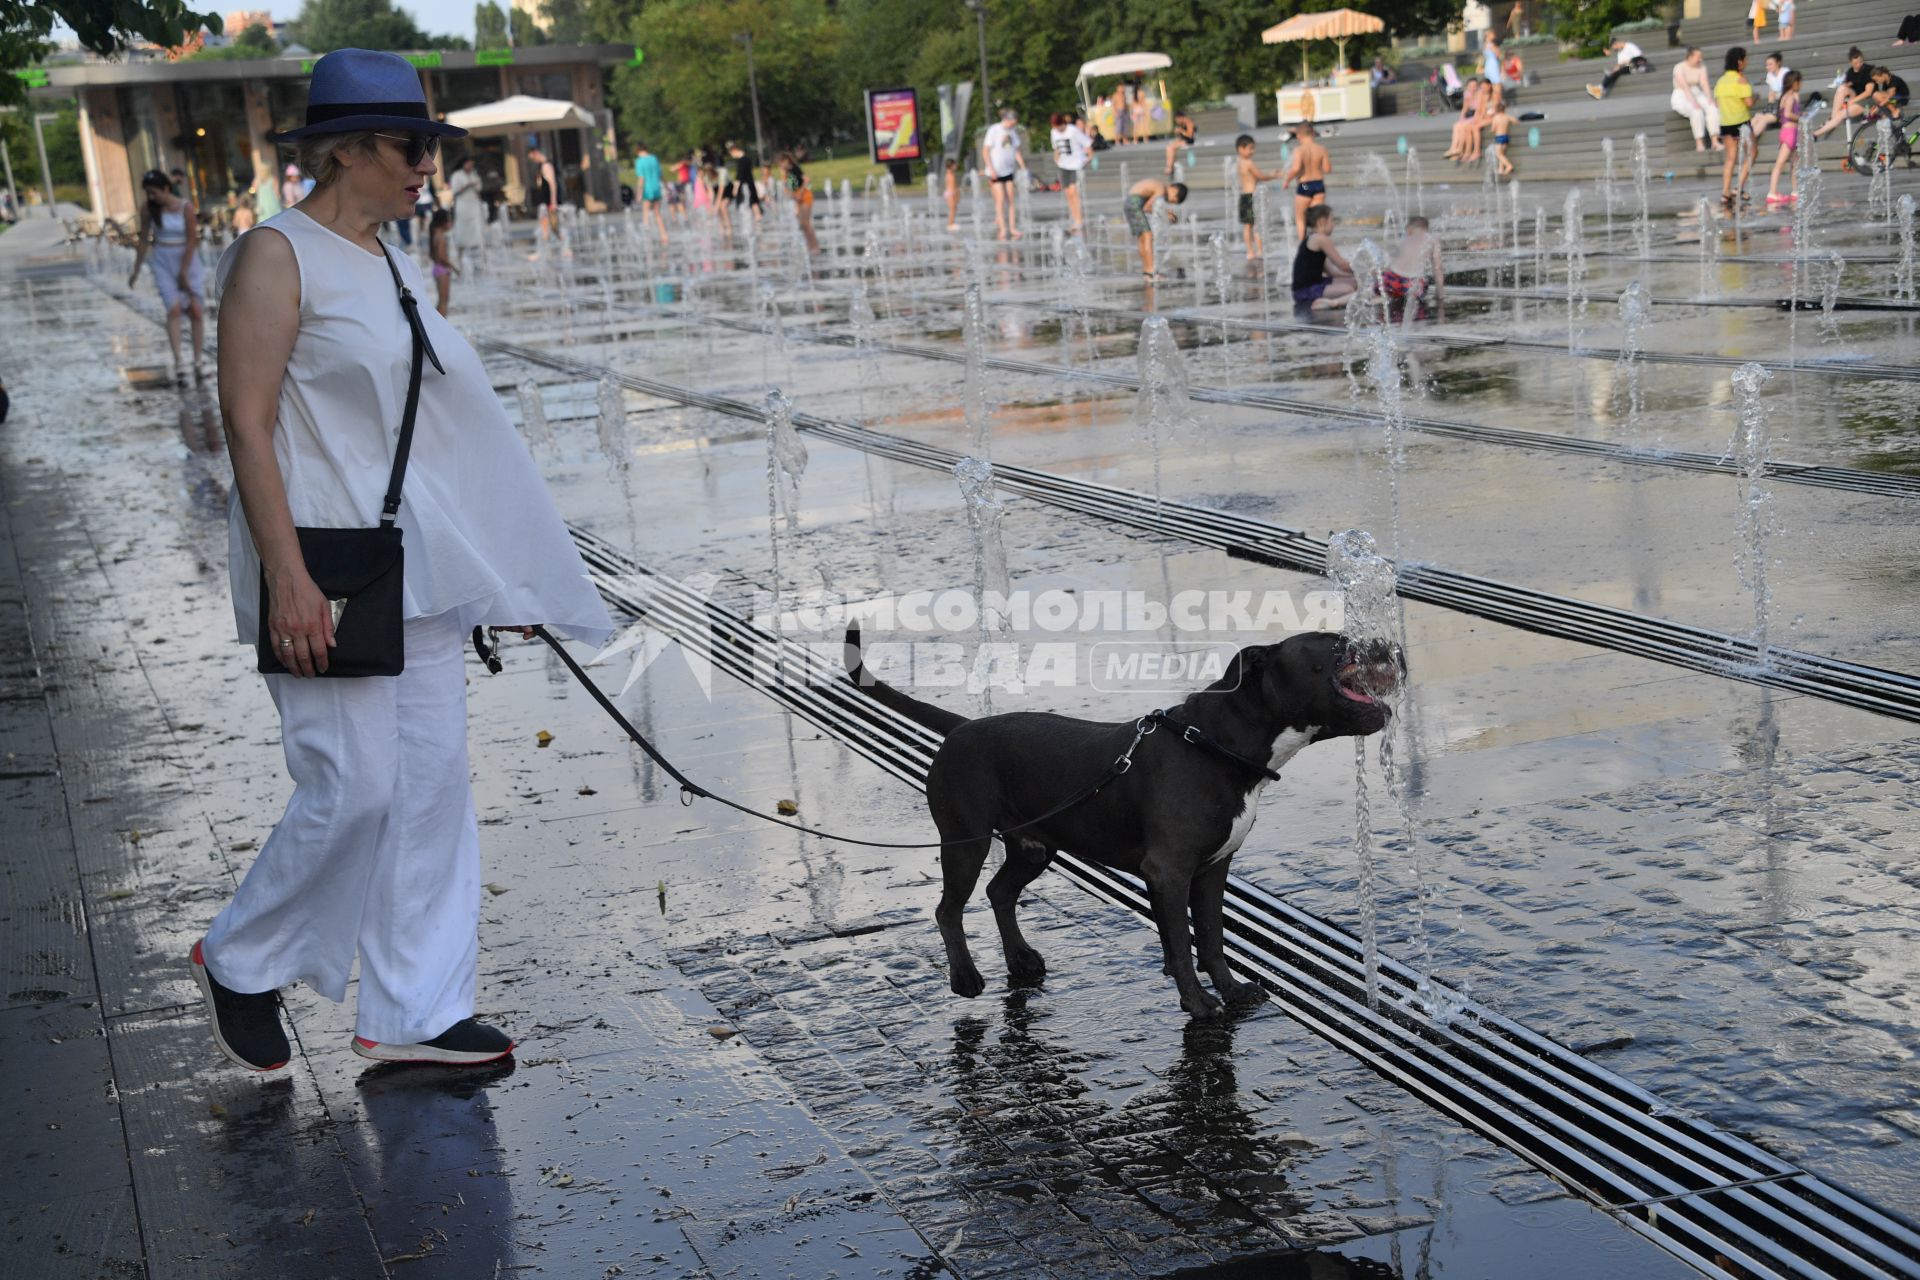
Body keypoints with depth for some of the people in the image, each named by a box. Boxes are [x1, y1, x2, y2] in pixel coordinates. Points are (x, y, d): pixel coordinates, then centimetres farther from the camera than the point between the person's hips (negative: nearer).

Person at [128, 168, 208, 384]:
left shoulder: (185, 208, -10)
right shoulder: (147, 209, -2)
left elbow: (191, 241, -10)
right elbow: (144, 240, 7)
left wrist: (184, 272, -11)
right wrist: (136, 270, 10)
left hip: (188, 261, -1)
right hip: (163, 264, 1)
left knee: (197, 311, -1)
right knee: (174, 310, -13)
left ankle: (198, 362, 8)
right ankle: (178, 363, -16)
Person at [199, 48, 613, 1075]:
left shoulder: (396, 266, 15)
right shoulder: (277, 257, -9)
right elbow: (247, 422, -15)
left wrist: (480, 575, 19)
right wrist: (287, 577, -22)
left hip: (417, 566, 8)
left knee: (432, 784, 7)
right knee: (355, 789, -8)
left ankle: (412, 1014, 15)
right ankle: (239, 962, 16)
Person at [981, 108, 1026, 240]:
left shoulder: (1013, 131, 6)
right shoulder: (994, 130, -11)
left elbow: (1017, 151, 13)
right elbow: (985, 151, -10)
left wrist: (1023, 168, 6)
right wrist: (991, 169, -15)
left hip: (1009, 170, 5)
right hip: (996, 171, -5)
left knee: (1010, 199, 4)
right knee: (1000, 199, -7)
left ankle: (1012, 228, 6)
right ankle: (1002, 229, -4)